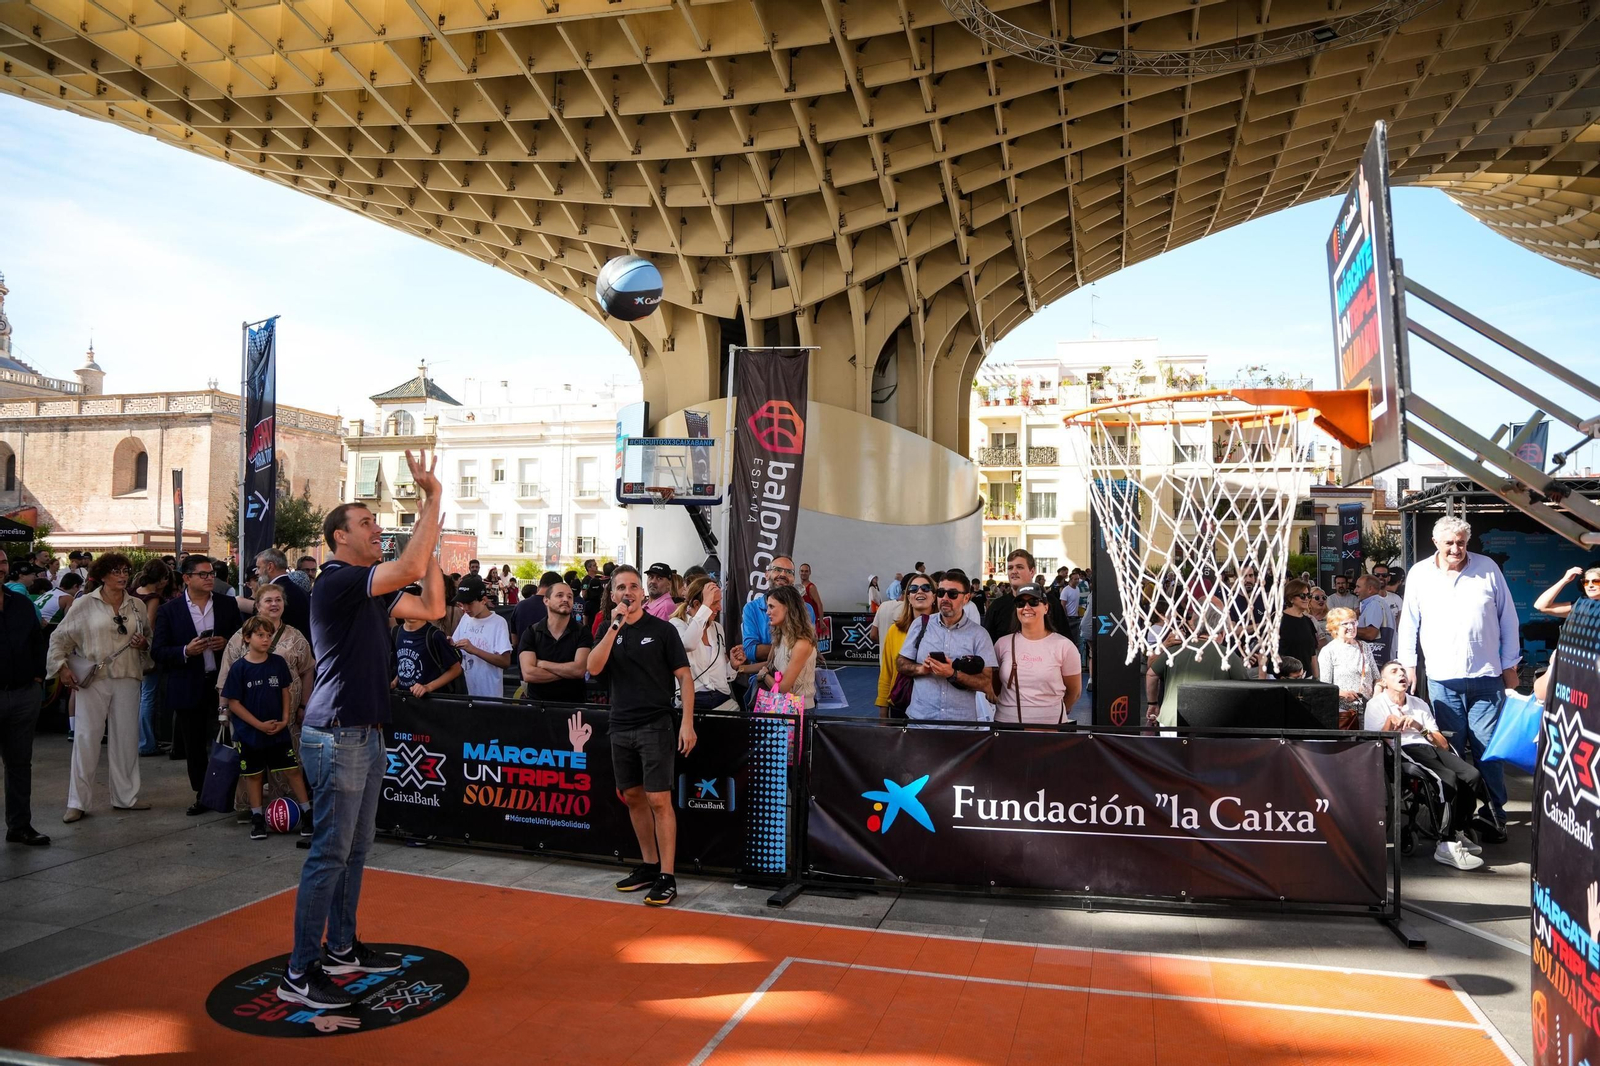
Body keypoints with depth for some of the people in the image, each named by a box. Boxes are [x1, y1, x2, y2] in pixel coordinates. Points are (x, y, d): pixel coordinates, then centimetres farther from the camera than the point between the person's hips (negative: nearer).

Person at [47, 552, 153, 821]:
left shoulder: (137, 606, 9)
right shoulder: (85, 604, 0)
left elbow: (149, 638, 20)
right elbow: (59, 637, 5)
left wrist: (144, 643, -2)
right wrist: (61, 666, -5)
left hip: (127, 680, 3)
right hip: (92, 680, -3)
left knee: (126, 738, 8)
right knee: (86, 738, -1)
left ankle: (126, 796, 19)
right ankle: (77, 802, 8)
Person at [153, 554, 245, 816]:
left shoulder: (228, 604, 5)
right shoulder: (169, 610, 0)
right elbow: (158, 651, 0)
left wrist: (227, 643, -10)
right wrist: (186, 651, -18)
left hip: (221, 683, 0)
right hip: (189, 688, 0)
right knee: (194, 746, 8)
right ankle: (202, 795, 21)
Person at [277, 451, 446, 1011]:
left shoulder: (373, 590, 16)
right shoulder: (337, 582, -14)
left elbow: (432, 606, 13)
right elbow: (411, 567, -26)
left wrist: (430, 536, 8)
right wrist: (431, 497, -21)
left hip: (365, 734, 10)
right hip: (337, 737, -10)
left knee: (355, 849, 16)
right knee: (329, 853, -5)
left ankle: (341, 948, 28)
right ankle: (299, 974, 3)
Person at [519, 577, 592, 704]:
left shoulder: (582, 632, 3)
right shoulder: (531, 633, 4)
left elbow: (579, 670, -10)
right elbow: (528, 674, -7)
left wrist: (542, 664, -5)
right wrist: (568, 672, -8)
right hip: (538, 703, 0)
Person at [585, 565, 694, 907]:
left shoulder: (662, 629, -3)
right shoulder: (608, 631, 9)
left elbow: (684, 676, -5)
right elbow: (593, 668, -7)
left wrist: (687, 723, -13)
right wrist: (615, 627, -15)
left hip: (655, 725, -5)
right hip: (620, 726, 5)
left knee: (658, 800, -6)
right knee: (633, 797, 13)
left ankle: (667, 876, -1)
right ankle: (649, 865, 26)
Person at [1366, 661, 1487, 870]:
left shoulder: (1419, 705, 28)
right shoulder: (1376, 705, 13)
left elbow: (1444, 745, 18)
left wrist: (1420, 727, 2)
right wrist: (1390, 722, -7)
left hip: (1430, 749, 6)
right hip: (1402, 753, -6)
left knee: (1473, 776, -24)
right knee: (1449, 779, -32)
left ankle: (1459, 832, -7)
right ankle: (1446, 845, -29)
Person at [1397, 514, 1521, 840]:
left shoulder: (1487, 568, 2)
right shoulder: (1419, 574, 3)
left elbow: (1508, 619, 7)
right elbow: (1408, 624, 8)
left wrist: (1510, 666, 8)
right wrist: (1408, 666, 4)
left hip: (1486, 678, 0)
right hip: (1442, 679, 0)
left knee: (1488, 749, 0)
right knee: (1450, 752, 6)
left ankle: (1493, 815, 12)